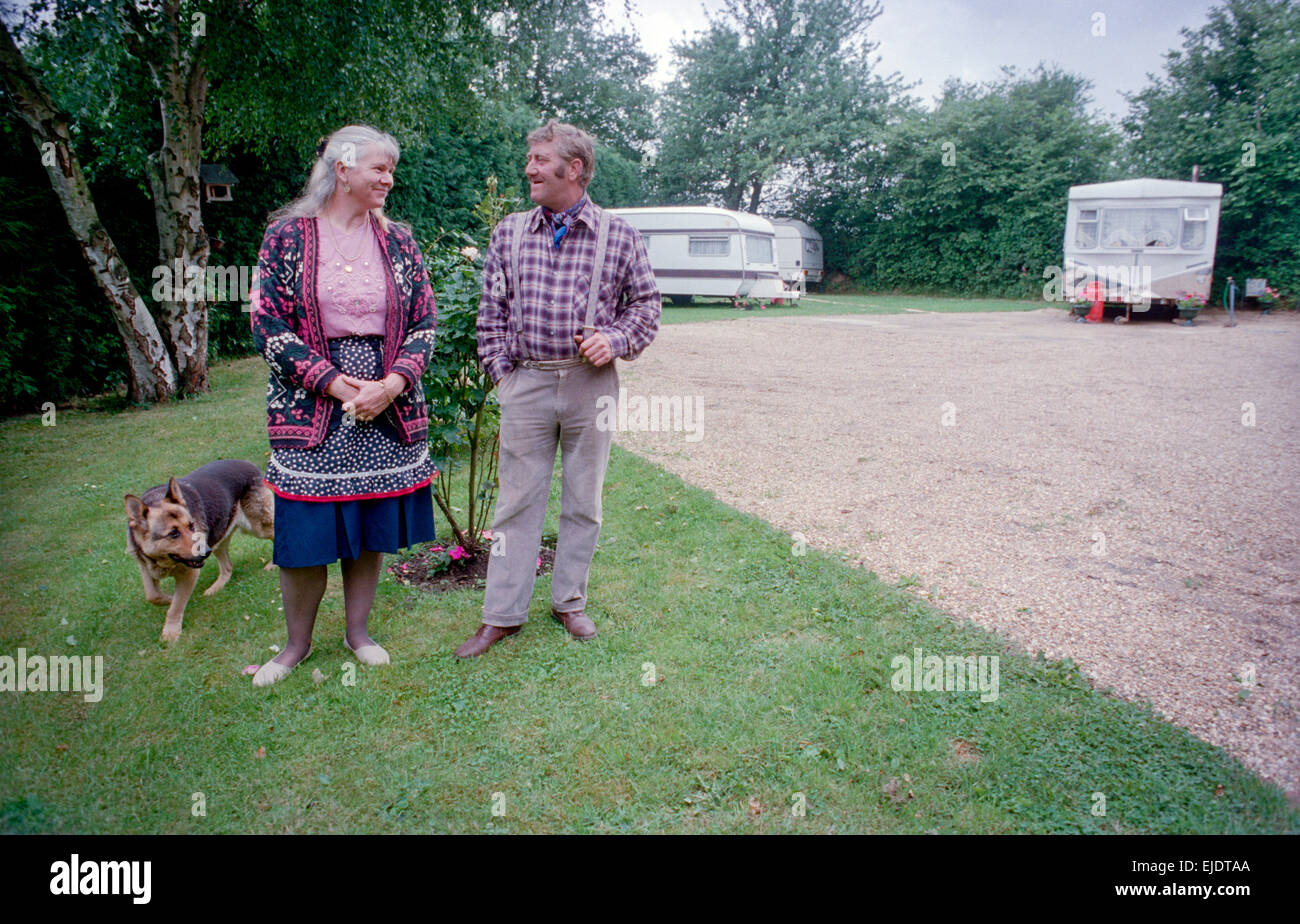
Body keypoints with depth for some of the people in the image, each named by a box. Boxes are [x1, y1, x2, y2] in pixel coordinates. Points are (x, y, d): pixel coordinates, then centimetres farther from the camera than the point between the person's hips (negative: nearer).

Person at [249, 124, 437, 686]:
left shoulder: (397, 241, 7)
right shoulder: (288, 236, -1)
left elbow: (424, 323, 4)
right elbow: (268, 324, -6)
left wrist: (393, 383, -12)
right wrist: (334, 382, -14)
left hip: (386, 408, 3)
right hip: (311, 407, -3)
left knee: (372, 527, 11)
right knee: (305, 533, 3)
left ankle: (358, 631, 29)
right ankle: (297, 643, 24)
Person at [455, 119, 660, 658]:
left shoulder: (618, 235, 1)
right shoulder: (509, 232, 8)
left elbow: (646, 302, 8)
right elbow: (491, 311, 12)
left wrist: (617, 340, -9)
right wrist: (499, 369, 4)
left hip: (591, 385, -1)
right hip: (526, 384, 1)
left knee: (583, 501, 9)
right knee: (517, 500, 4)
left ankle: (570, 603, 25)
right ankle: (502, 615, 14)